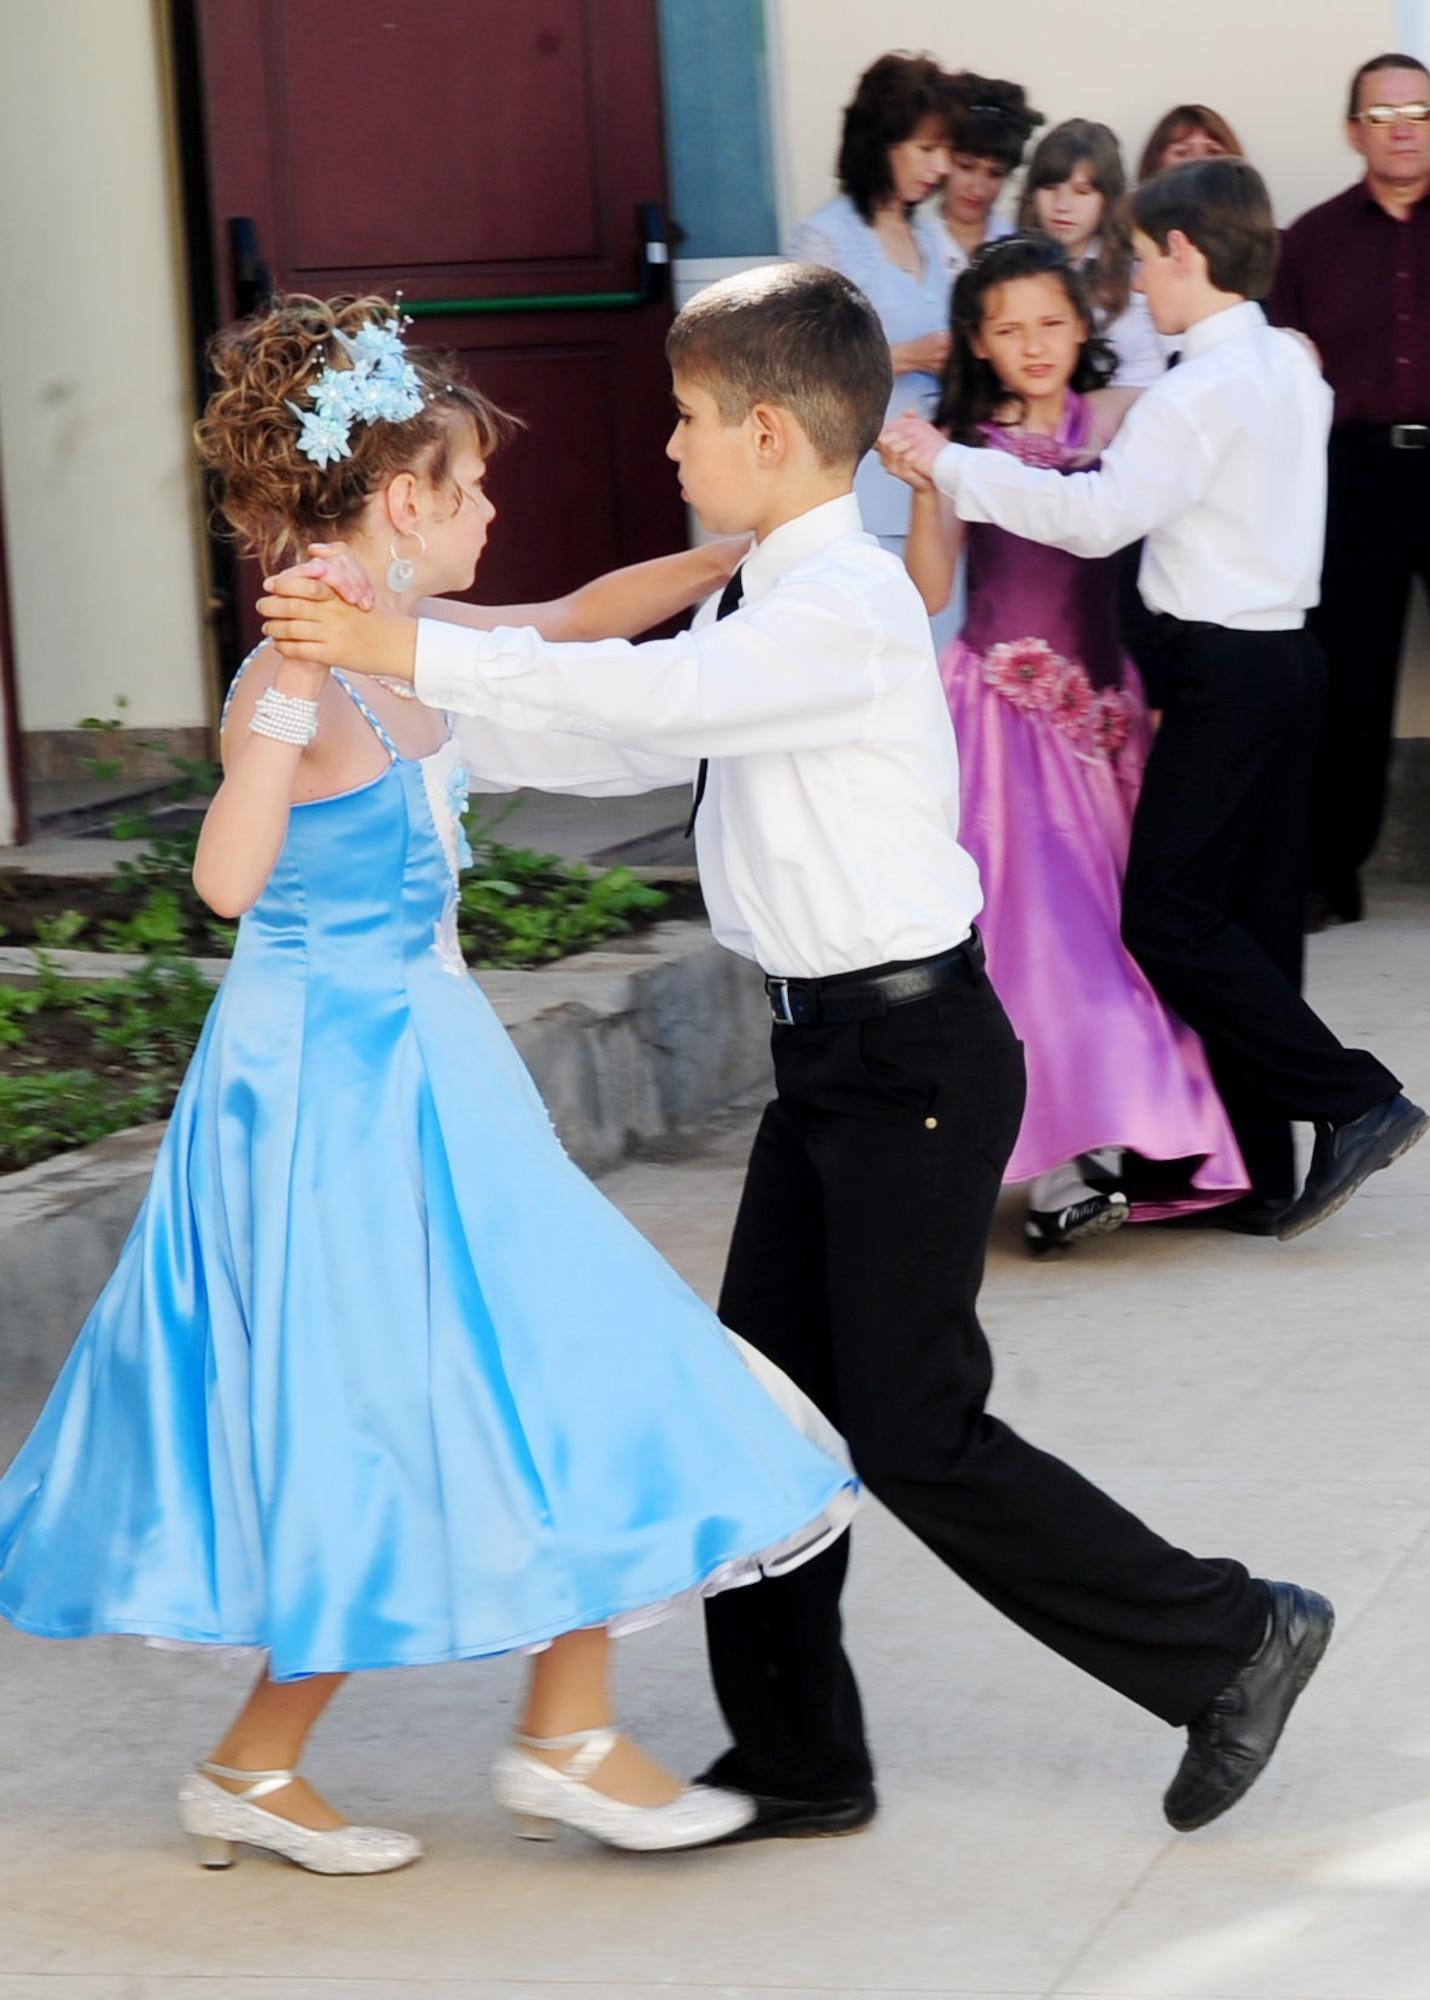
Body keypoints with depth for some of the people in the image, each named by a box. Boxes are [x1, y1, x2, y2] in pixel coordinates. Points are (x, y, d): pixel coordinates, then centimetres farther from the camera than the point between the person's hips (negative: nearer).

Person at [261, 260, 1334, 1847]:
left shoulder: (848, 611, -21)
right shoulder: (761, 596, 10)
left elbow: (650, 695, -33)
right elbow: (633, 717, 16)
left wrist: (405, 650, -32)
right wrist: (393, 729, 11)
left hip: (913, 1055, -10)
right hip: (835, 1050, 10)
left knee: (914, 1436, -4)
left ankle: (1228, 1642, 10)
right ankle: (797, 1761, 21)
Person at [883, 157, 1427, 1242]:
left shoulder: (1205, 387, -16)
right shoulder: (1291, 365, 12)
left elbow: (1100, 515, -22)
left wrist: (953, 464, -18)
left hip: (1228, 666, -9)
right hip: (1287, 653, 9)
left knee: (1168, 917, -7)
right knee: (1249, 916, 10)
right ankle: (1261, 1178, 11)